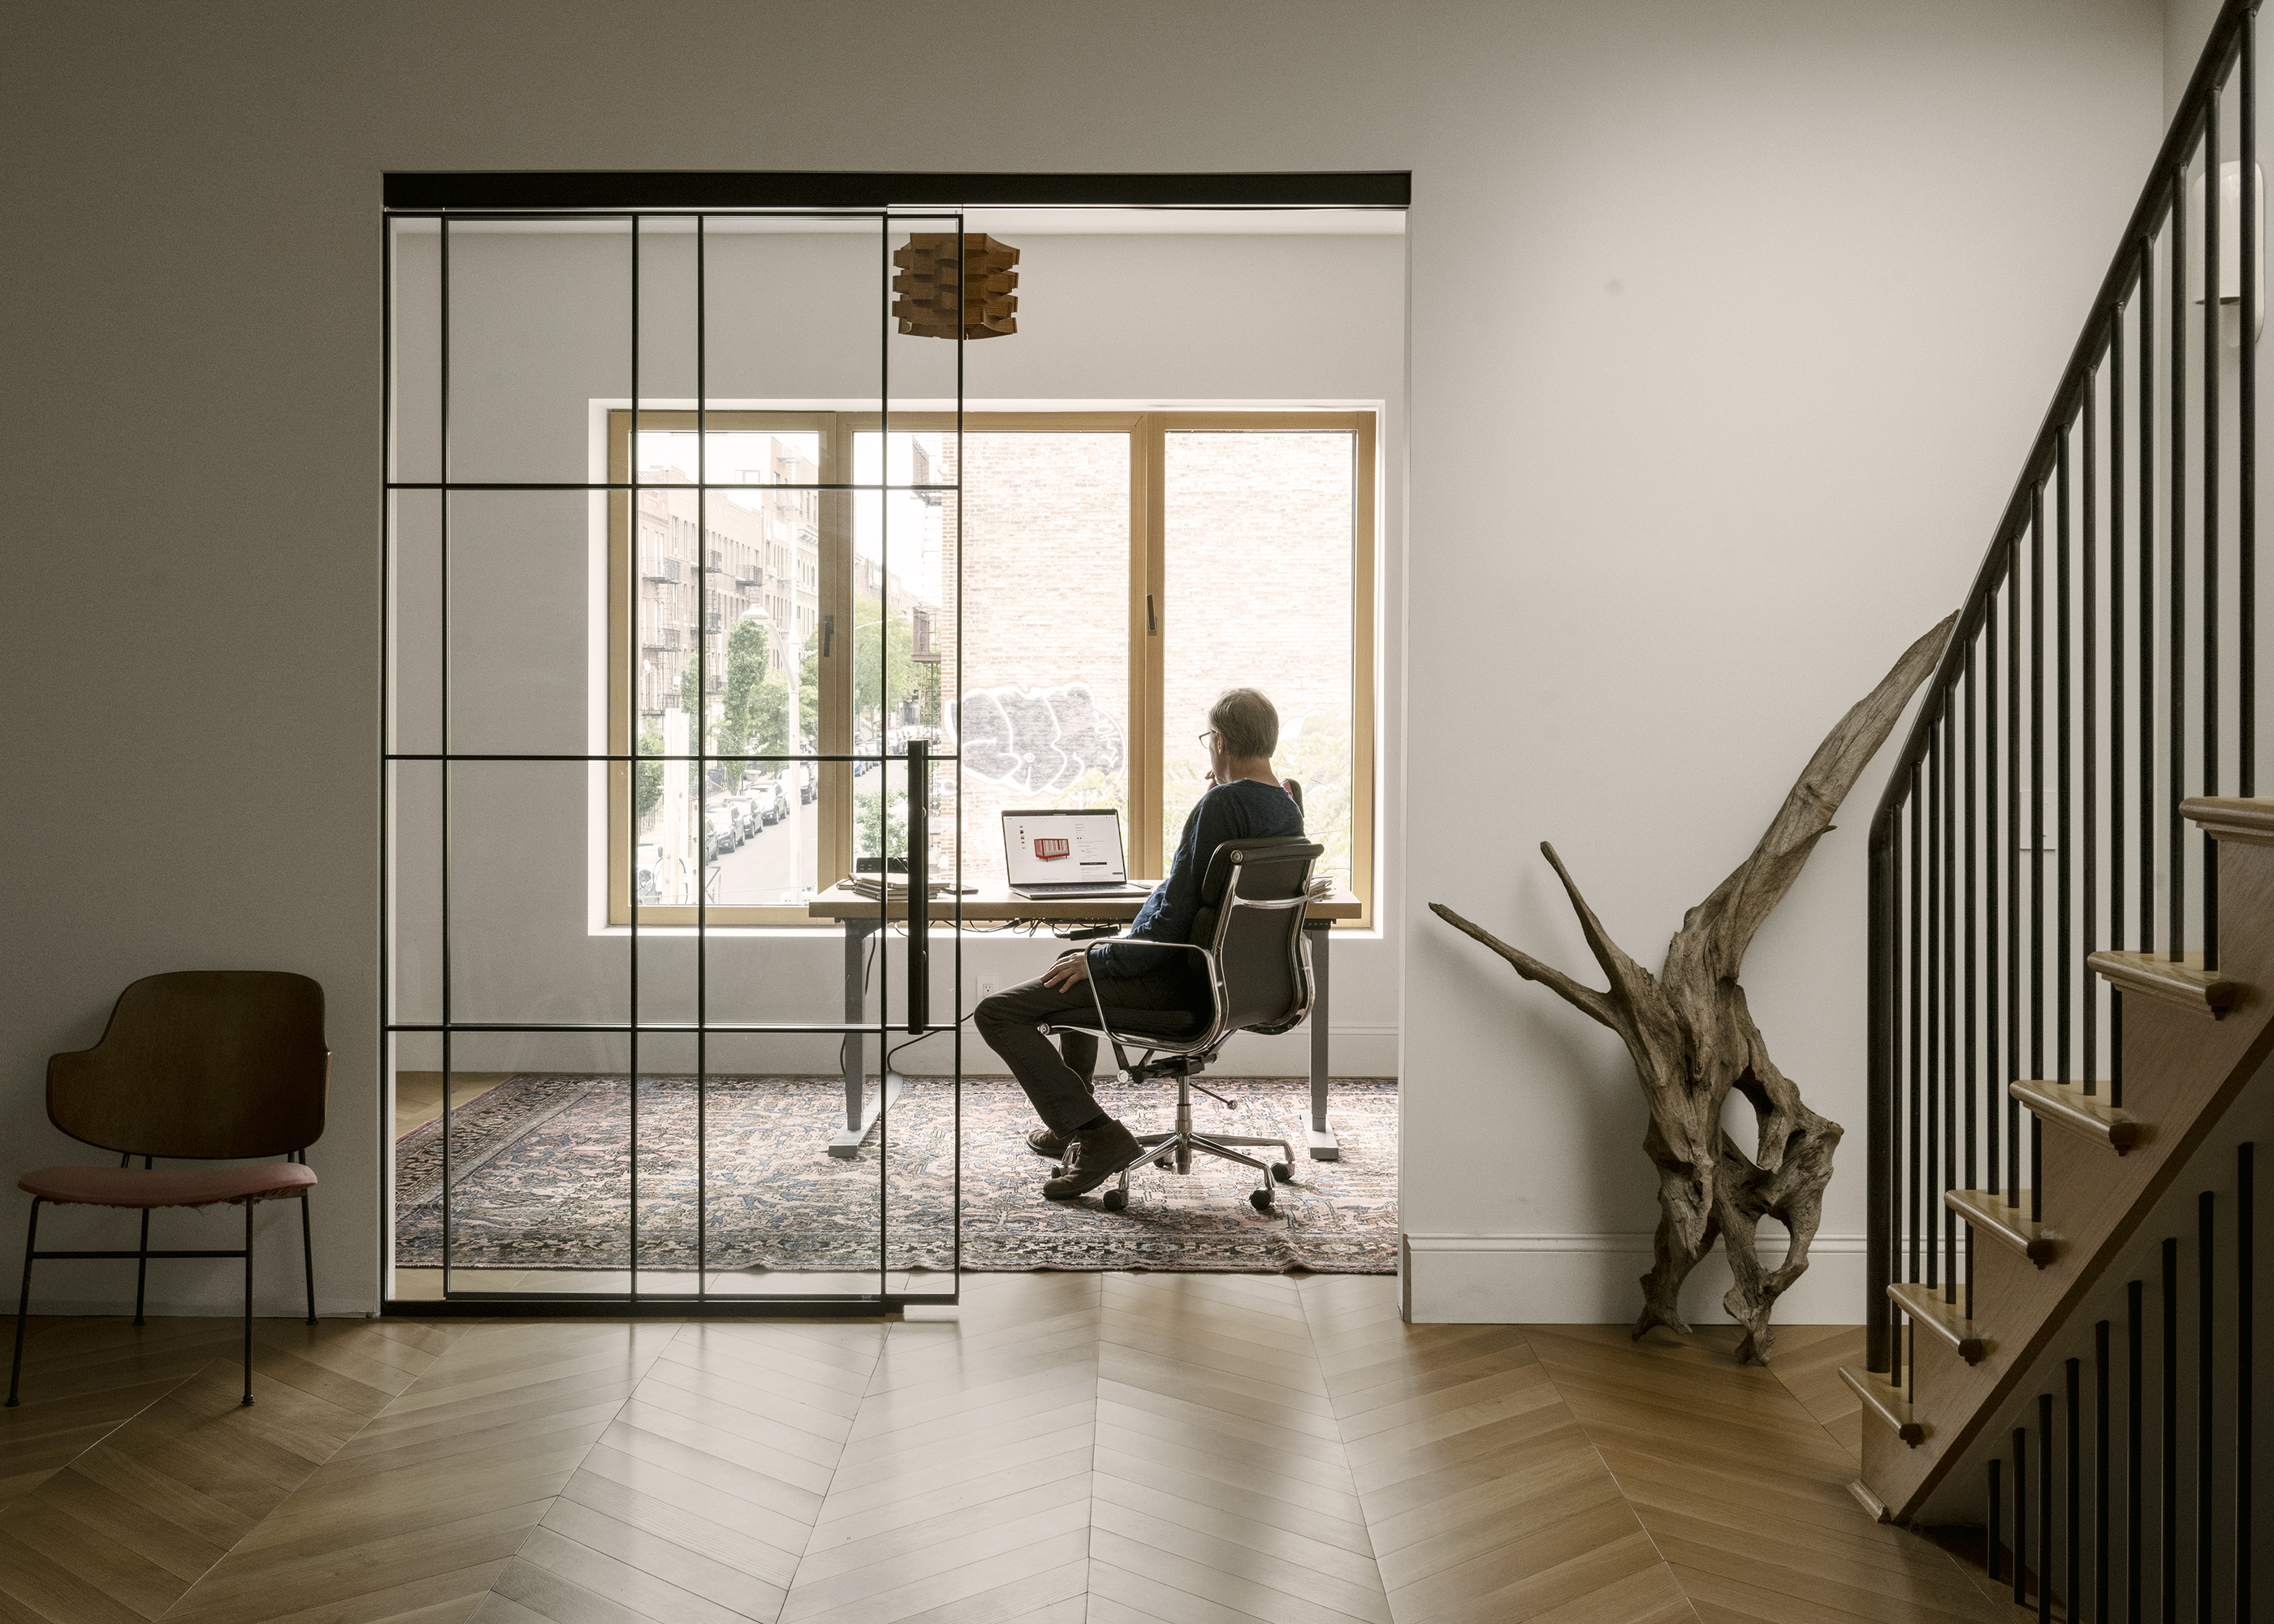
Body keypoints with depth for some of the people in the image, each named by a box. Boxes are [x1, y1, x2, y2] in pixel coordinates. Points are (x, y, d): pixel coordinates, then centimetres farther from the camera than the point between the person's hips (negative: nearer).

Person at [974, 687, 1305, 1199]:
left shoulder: (1222, 803, -23)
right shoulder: (1288, 808, 5)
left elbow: (1174, 914, -26)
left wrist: (1100, 960, -15)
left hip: (1179, 980, -10)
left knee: (997, 1013, -8)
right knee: (1074, 958, 35)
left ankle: (1097, 1135, -11)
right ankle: (1069, 1122, 39)